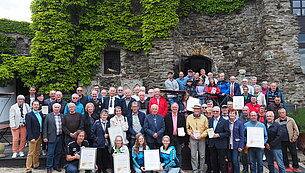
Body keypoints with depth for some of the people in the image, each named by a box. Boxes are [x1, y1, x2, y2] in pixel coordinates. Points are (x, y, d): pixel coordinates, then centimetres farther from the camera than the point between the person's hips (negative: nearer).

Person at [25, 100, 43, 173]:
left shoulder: (41, 114, 10)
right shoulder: (29, 115, -9)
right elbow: (28, 128, -13)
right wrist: (31, 138, -18)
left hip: (40, 136, 6)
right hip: (33, 136, -6)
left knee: (37, 152, 17)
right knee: (31, 153, -2)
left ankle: (36, 165, 30)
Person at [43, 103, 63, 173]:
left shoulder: (62, 116, 8)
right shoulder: (48, 116, 0)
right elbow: (45, 127, -1)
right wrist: (45, 137, -6)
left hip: (60, 137, 3)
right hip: (52, 137, -3)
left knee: (58, 153, 11)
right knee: (50, 153, 1)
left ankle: (56, 166, 25)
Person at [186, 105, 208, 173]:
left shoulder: (204, 118, 0)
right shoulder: (189, 117, 3)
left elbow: (206, 129, 3)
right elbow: (187, 128, 10)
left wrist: (202, 136, -9)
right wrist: (190, 134, -4)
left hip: (201, 138, 0)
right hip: (192, 138, 0)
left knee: (202, 155, 5)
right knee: (193, 155, 1)